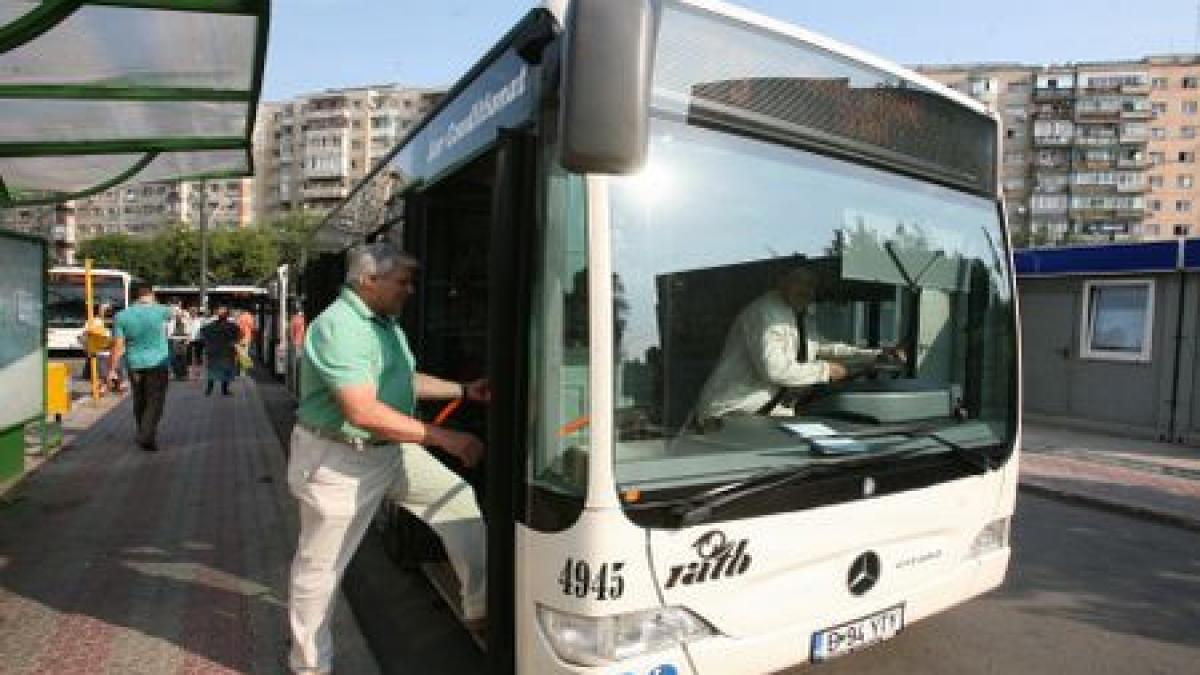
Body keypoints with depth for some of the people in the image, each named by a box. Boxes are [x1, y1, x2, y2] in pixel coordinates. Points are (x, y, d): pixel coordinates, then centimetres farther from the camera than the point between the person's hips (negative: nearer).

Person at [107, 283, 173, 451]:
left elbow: (118, 346, -4)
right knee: (155, 402, -3)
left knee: (140, 402, 16)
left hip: (134, 365, 3)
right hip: (157, 364, -3)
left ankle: (143, 435, 28)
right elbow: (171, 313, 20)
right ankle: (147, 436, -15)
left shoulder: (121, 316, -2)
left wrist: (112, 370, 0)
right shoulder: (159, 311, -6)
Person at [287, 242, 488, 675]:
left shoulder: (387, 324, 8)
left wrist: (464, 391, 12)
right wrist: (443, 438, -28)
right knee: (320, 567, 8)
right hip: (339, 461, -9)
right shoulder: (338, 327, -24)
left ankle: (482, 606, 16)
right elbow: (363, 412, -31)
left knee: (462, 503, 5)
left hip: (392, 451, 9)